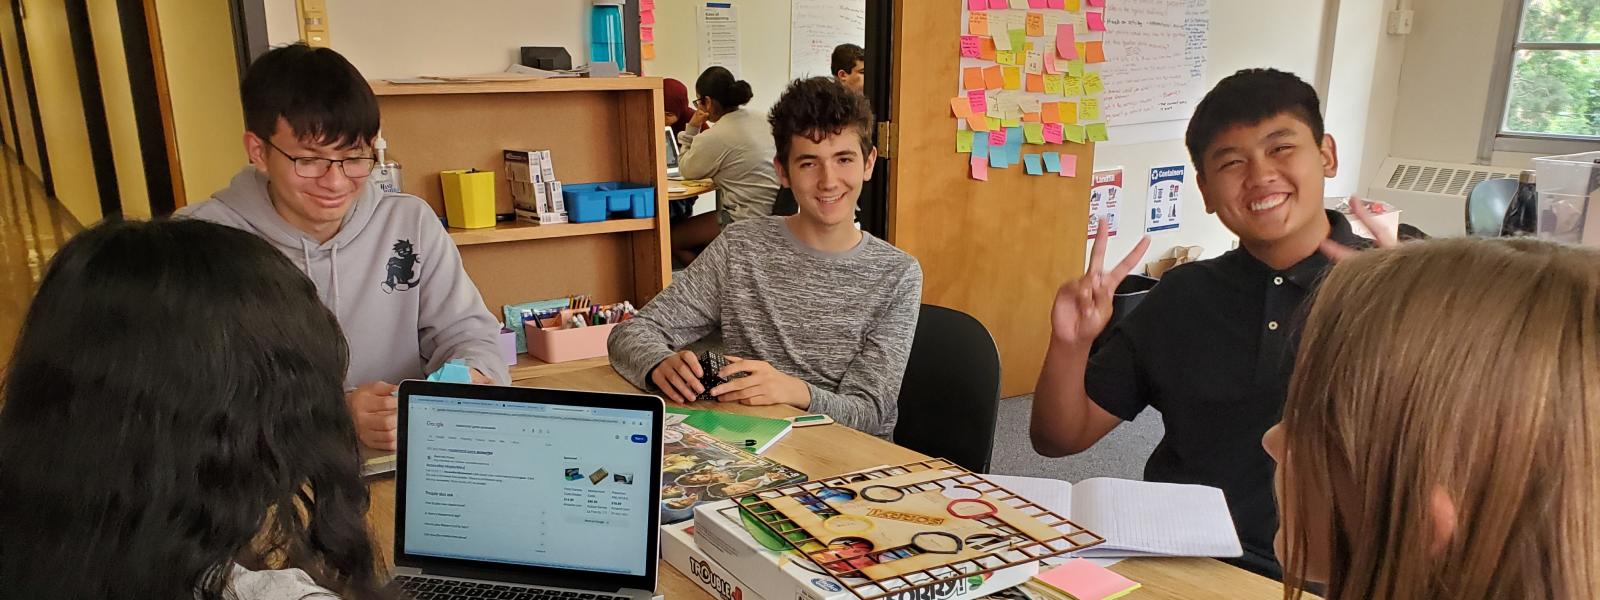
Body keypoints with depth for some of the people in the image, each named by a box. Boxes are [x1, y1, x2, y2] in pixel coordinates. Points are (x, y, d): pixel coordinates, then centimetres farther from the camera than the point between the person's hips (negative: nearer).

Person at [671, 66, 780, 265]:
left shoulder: (715, 137, -17)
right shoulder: (758, 120, 7)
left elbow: (686, 171, 1)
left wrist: (691, 130, 2)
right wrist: (697, 132, 15)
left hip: (748, 220, -9)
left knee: (673, 239, 5)